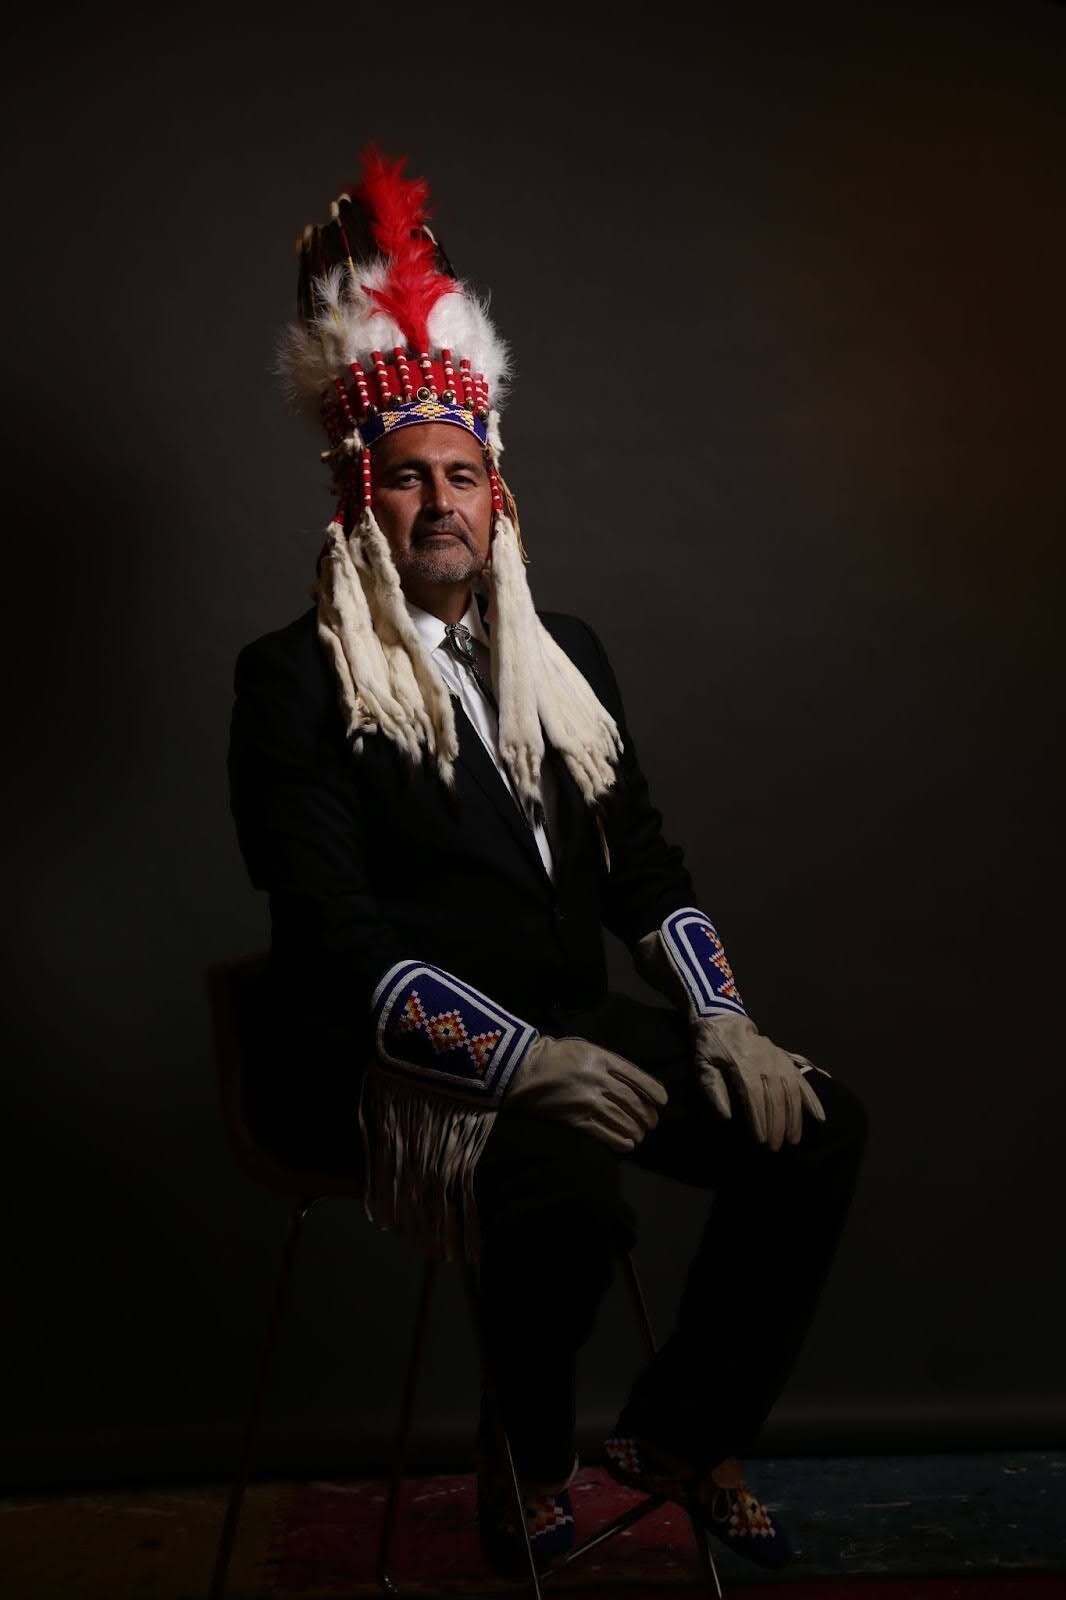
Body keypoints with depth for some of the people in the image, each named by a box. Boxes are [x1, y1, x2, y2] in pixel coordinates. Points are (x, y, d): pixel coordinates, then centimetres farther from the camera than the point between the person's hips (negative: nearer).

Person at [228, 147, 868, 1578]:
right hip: (401, 1058, -6)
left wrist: (719, 1021, -3)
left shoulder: (563, 657, 16)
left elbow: (644, 868, 14)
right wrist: (522, 1059, -24)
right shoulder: (296, 680, -4)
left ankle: (684, 1432, 10)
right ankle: (528, 1457, 1)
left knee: (815, 1128, -12)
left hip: (579, 1023, 6)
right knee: (573, 1198, -33)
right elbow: (337, 934, -13)